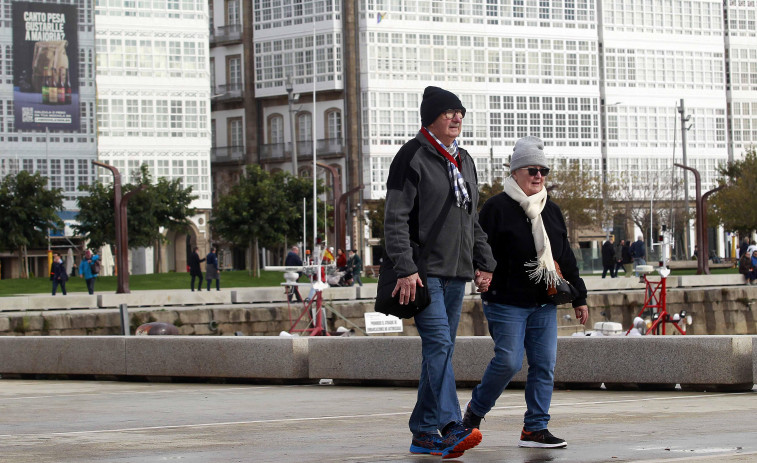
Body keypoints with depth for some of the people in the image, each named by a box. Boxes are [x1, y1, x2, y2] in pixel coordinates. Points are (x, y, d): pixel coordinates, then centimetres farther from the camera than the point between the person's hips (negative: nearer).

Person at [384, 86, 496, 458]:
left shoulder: (464, 161, 18)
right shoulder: (412, 156, -6)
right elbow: (395, 218, -12)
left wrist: (484, 263, 17)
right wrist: (405, 269, -20)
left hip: (456, 273, 8)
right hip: (424, 271, -8)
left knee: (440, 350, 7)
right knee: (438, 343, -19)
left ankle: (424, 433, 11)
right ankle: (450, 427, -28)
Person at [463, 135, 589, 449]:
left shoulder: (551, 211, 15)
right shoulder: (497, 208, -5)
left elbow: (565, 257, 20)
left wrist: (578, 297, 17)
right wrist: (489, 290, -16)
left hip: (544, 305, 6)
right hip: (507, 304, -6)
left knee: (545, 365, 0)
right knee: (508, 362, -11)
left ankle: (535, 428, 5)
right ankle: (475, 410, 13)